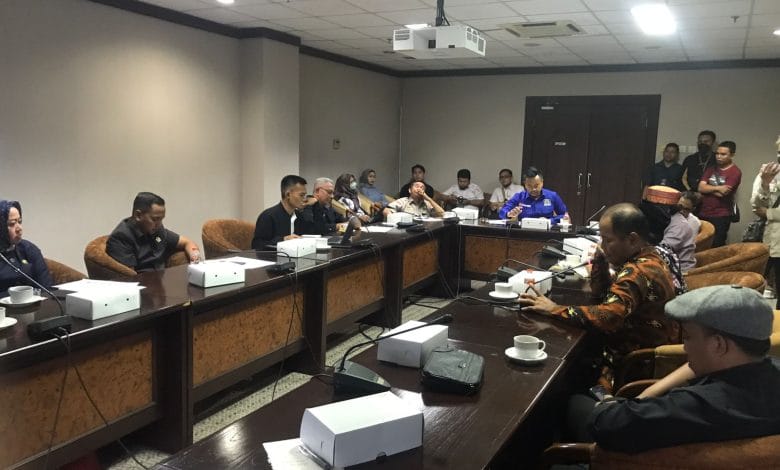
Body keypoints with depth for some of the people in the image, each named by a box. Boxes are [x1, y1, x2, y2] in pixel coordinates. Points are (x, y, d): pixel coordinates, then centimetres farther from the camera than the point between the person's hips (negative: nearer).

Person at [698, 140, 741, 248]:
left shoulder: (735, 172, -8)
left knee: (716, 247, -1)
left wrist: (708, 188, -2)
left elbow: (722, 194, -16)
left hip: (721, 216, -5)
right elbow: (701, 188, -1)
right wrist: (717, 188, -14)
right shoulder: (711, 169, 12)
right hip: (703, 214, 6)